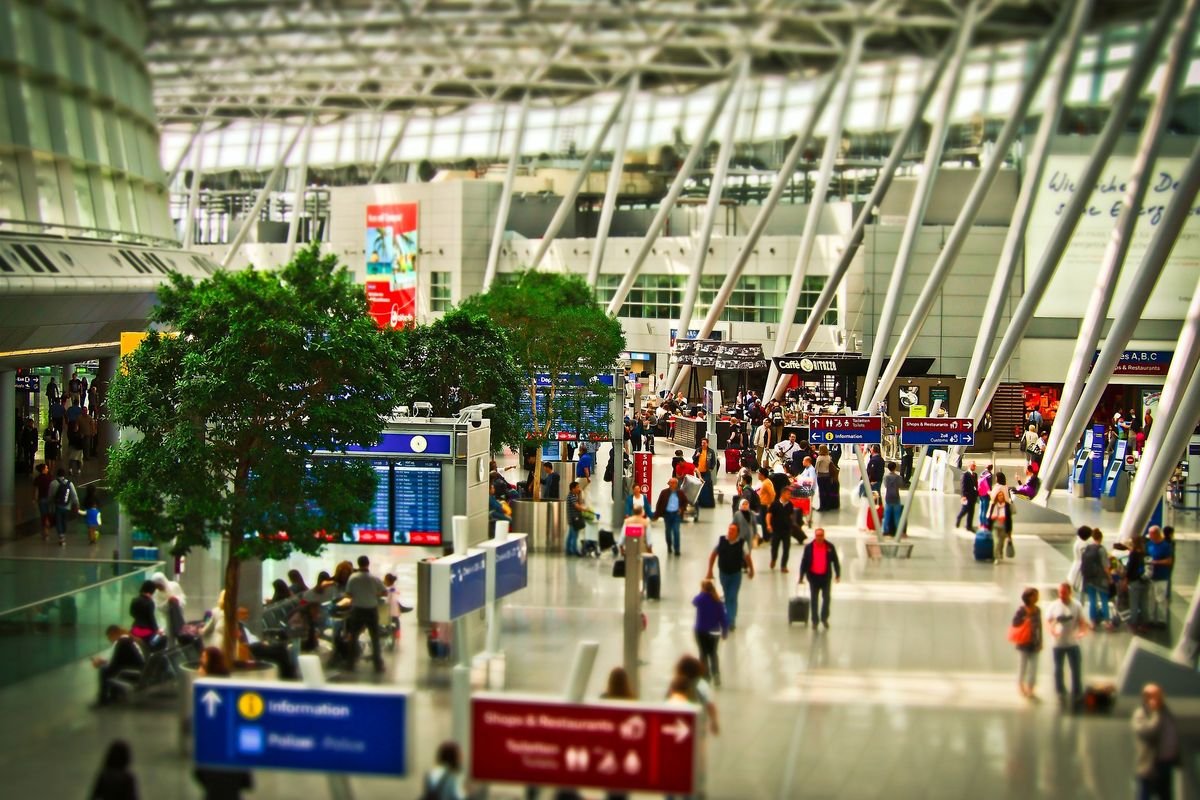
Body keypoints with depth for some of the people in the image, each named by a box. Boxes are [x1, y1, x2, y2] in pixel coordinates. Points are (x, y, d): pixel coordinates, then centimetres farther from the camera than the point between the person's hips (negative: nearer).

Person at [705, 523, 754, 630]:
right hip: (723, 573, 2)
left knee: (732, 598, -8)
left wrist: (751, 570, 13)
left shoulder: (740, 544, -14)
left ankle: (731, 621, -5)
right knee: (727, 597, 17)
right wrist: (710, 571, 1)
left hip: (736, 574, -2)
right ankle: (730, 617, 35)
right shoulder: (721, 541, -10)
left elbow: (747, 558, 1)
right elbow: (713, 555, 0)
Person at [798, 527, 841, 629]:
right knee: (813, 599, 6)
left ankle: (824, 618, 22)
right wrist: (801, 577, 0)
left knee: (826, 598, 3)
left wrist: (838, 575, 0)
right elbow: (804, 562, 0)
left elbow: (835, 561, 3)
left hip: (826, 576, 0)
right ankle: (815, 620, 16)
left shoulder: (830, 547, -4)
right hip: (813, 576, 0)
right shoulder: (809, 547, -4)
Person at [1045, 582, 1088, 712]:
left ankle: (1077, 696, 15)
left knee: (1076, 669, 2)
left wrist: (1082, 631, -24)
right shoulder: (1053, 606, -3)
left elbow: (1082, 621, -2)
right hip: (1058, 643, 1)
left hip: (1073, 643, -1)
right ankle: (1061, 694, 26)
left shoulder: (1076, 606, -3)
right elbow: (1048, 621, -1)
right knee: (1058, 670, 10)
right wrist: (1052, 630, -22)